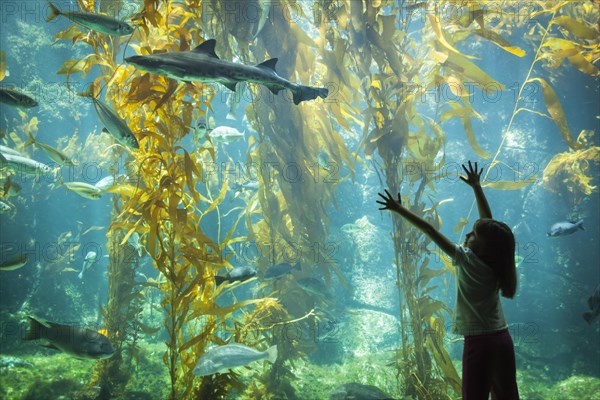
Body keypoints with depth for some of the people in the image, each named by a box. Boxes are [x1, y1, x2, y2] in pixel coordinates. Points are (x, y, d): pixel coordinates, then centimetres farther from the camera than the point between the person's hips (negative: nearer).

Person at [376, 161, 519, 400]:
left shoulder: (466, 259, -11)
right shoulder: (494, 260, 4)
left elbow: (431, 231, -11)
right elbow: (488, 221, 14)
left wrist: (400, 210, -9)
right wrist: (476, 187, 22)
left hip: (479, 342, -6)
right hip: (503, 339, 6)